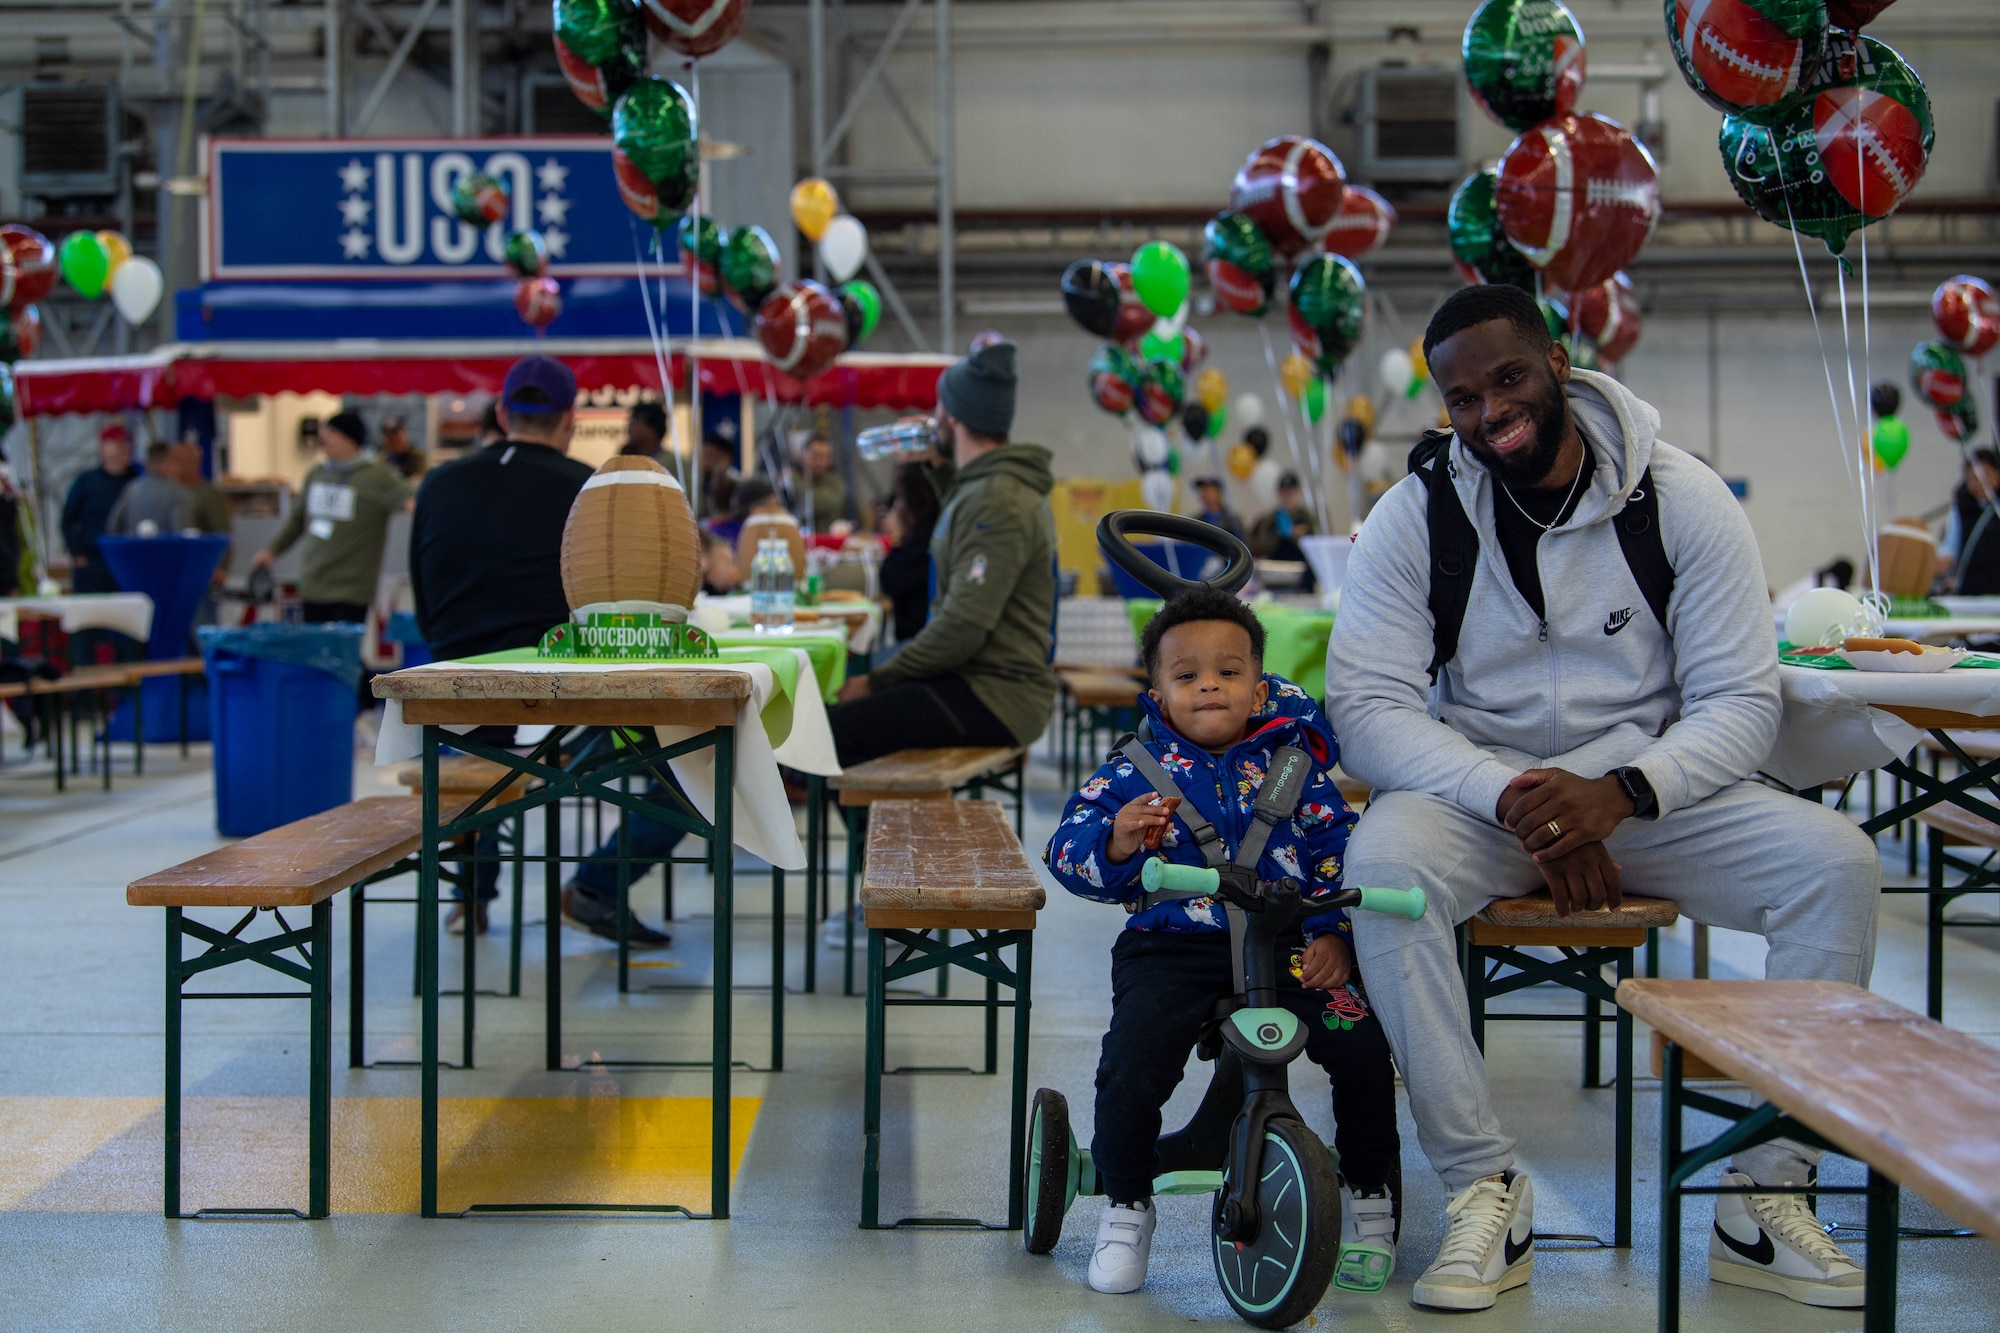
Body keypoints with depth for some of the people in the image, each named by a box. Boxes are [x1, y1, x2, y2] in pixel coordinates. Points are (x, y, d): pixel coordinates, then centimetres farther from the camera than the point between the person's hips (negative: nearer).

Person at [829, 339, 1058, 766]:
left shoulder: (997, 502, -16)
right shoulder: (982, 487, 20)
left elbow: (964, 628, -23)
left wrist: (877, 680, -15)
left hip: (994, 698, -11)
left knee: (832, 731, -20)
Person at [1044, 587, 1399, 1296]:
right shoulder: (1137, 771, 3)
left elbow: (1337, 856, 10)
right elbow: (1066, 852, -2)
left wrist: (1334, 934, -6)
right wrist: (1116, 842, -24)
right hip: (1173, 948, -1)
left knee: (1363, 1047, -19)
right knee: (1131, 1071, -24)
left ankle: (1368, 1193, 9)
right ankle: (1126, 1209, 5)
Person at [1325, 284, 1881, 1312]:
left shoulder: (1683, 500, -6)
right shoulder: (1415, 515, -7)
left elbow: (1741, 702, -8)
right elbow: (1366, 706, -14)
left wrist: (1623, 792, -28)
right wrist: (1513, 801, -28)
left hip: (1652, 787, 1)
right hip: (1477, 789, -1)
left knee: (1837, 861, -24)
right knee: (1383, 860, -34)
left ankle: (1767, 1194, -14)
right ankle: (1485, 1188, -24)